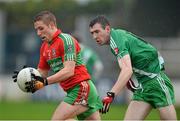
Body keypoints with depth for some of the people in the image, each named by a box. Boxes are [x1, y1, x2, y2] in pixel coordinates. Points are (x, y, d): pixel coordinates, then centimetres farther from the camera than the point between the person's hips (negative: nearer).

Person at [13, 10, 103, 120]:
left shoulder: (65, 39, -13)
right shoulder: (45, 47, 15)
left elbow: (69, 71, -22)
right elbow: (42, 72, 17)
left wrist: (45, 81, -29)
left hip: (81, 88, -9)